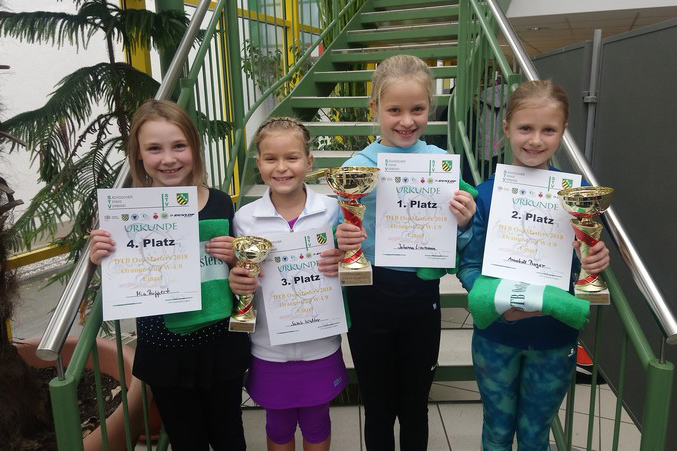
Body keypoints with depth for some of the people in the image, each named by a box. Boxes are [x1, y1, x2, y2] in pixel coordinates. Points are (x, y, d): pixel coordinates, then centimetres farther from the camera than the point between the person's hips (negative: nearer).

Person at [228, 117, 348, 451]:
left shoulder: (331, 211, -9)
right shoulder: (244, 218, -8)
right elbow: (239, 278, 1)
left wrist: (342, 265, -22)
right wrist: (236, 282, -21)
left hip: (320, 345, 0)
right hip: (269, 349, 0)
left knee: (316, 422, 22)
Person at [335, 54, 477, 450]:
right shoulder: (356, 167, -9)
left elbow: (456, 247, 3)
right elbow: (342, 241, -4)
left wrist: (463, 224, -18)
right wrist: (343, 241, -26)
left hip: (422, 296, 1)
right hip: (369, 297, -1)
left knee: (415, 406, 20)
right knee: (378, 407, 17)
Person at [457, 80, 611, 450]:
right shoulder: (487, 194, -14)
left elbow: (586, 263, -1)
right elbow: (468, 267, -11)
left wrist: (598, 262, -23)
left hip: (555, 339, 1)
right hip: (495, 335, 0)